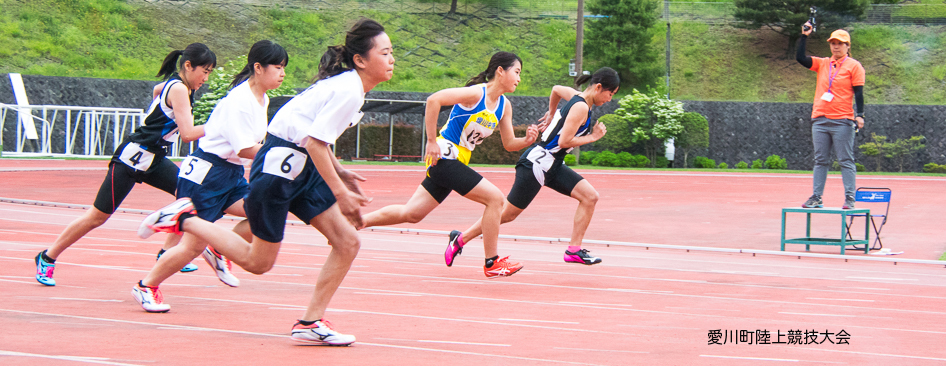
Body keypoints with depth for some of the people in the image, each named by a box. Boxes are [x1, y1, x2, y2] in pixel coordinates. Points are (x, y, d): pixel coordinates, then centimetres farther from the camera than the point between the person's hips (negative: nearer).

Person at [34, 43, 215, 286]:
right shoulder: (178, 89, -20)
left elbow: (157, 89, 33)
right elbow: (187, 134, -29)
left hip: (153, 160, 9)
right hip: (132, 157, -9)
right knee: (98, 216, -3)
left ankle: (167, 253, 2)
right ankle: (47, 258, 11)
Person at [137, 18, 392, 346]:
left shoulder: (347, 84, 10)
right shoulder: (348, 91, -20)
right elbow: (315, 143, -25)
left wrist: (339, 173, 17)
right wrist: (340, 193, -20)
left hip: (302, 168, 10)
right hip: (278, 165, -10)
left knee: (348, 243, -1)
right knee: (257, 262, 3)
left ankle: (310, 323, 5)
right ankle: (183, 219, 13)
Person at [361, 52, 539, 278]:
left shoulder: (504, 106, 9)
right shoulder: (476, 93, -17)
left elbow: (509, 144, 14)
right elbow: (433, 100, -25)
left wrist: (527, 140, -8)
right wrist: (432, 141, -23)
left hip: (456, 163, 9)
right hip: (444, 157, -9)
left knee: (411, 214, 12)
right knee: (495, 198, -13)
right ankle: (492, 263, -4)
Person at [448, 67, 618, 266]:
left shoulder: (576, 96, 7)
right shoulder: (581, 107, -20)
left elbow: (556, 89, 28)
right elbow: (564, 141, -24)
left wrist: (551, 115, 41)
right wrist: (592, 137, -13)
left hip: (552, 166, 10)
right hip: (536, 163, -10)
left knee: (590, 196, -3)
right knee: (508, 213, -1)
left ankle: (574, 250, -1)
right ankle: (460, 239, 14)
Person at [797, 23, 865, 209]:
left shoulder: (853, 66, 1)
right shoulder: (822, 64, 14)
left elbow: (858, 92, -2)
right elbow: (800, 58, 9)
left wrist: (860, 115, -11)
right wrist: (804, 36, 3)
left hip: (842, 121, -5)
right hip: (820, 120, 5)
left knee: (846, 161, -4)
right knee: (820, 161, 6)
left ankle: (849, 199, -4)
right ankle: (816, 198, 8)